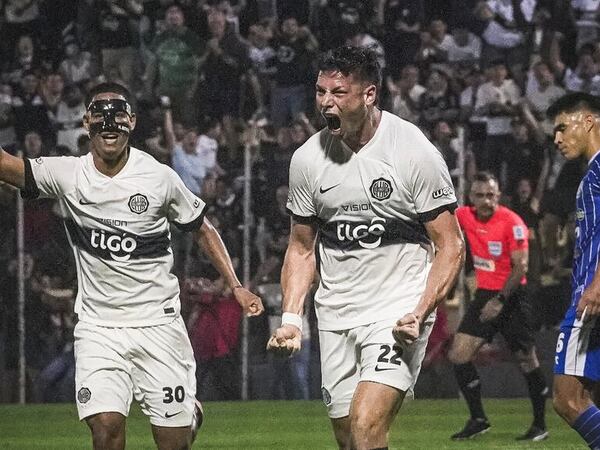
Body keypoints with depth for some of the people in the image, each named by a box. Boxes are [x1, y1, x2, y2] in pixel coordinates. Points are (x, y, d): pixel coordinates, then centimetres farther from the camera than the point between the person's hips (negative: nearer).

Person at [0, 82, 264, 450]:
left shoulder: (160, 178, -5)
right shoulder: (66, 175, -4)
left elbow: (203, 230, 8)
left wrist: (237, 287, -1)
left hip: (158, 325, -1)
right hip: (98, 329, 1)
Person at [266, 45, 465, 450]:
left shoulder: (416, 153, -11)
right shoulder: (307, 158, 2)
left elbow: (450, 247, -7)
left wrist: (419, 315, -20)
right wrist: (291, 318, 1)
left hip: (398, 313, -5)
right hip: (335, 318, 5)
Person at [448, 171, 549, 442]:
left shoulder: (512, 223, -16)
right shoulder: (466, 216, 1)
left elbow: (520, 267, -18)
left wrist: (500, 300, -23)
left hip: (511, 296, -6)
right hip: (484, 295, 6)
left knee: (527, 361, -2)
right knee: (458, 354, -4)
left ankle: (540, 425, 9)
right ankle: (477, 420, 3)